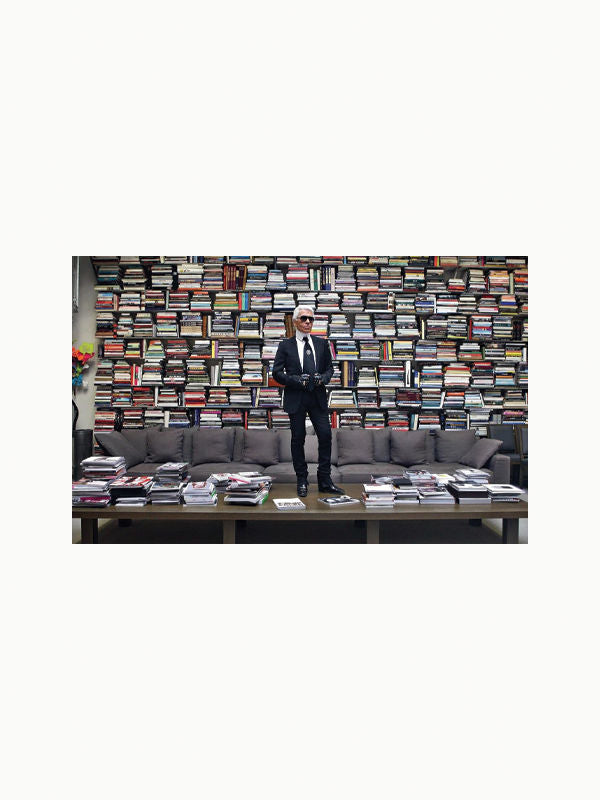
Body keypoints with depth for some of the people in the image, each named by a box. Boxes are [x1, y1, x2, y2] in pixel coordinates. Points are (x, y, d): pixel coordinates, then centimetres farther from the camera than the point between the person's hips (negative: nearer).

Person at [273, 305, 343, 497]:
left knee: (325, 436, -2)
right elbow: (277, 372, 0)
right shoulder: (286, 345, 3)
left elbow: (329, 367, 16)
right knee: (298, 439, 4)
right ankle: (302, 481, 17)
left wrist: (323, 378, -6)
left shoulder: (322, 343, 11)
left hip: (318, 397, 2)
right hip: (296, 399, -2)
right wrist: (297, 380, -14)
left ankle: (325, 481, 11)